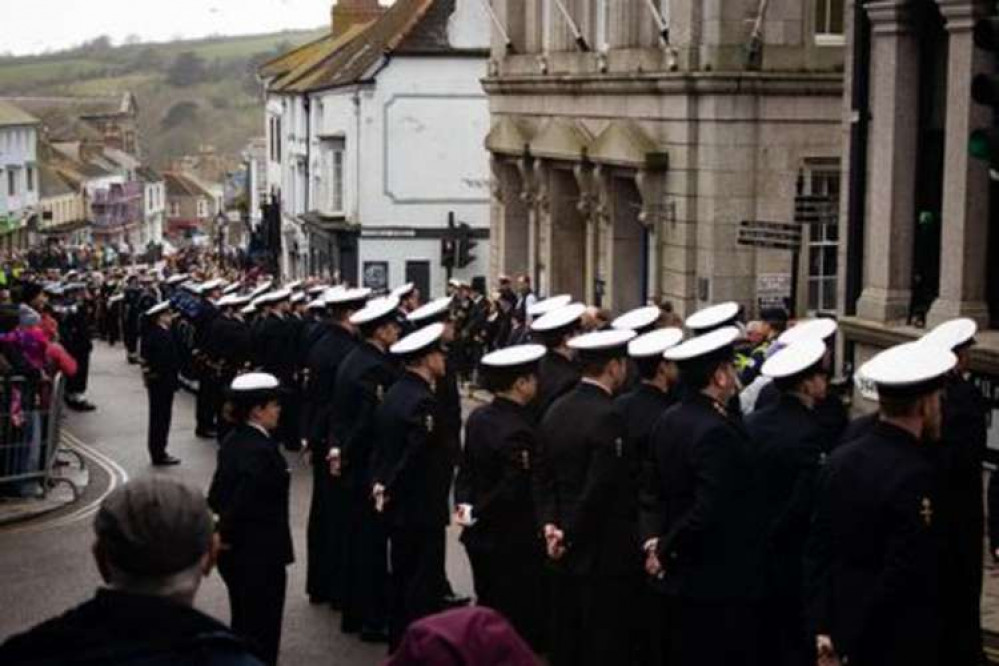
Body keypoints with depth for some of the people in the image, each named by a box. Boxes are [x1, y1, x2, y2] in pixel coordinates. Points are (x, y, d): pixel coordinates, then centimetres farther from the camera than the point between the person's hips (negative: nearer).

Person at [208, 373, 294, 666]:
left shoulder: (233, 441, 5)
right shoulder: (261, 451, -23)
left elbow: (216, 497, 7)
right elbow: (242, 502, -27)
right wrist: (227, 536, -13)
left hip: (236, 554, 9)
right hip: (261, 556, -9)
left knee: (243, 627, 20)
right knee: (261, 634, 2)